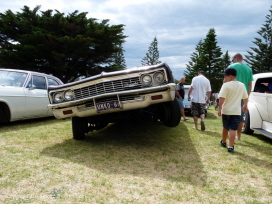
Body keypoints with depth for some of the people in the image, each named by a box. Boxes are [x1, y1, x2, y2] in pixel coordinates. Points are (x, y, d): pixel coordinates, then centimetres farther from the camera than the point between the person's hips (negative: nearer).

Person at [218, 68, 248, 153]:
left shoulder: (226, 85, -12)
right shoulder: (242, 85, 5)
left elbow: (222, 98, -19)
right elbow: (246, 98, 17)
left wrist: (219, 109, -13)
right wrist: (245, 105, 33)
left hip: (226, 111, -2)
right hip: (236, 111, 2)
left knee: (225, 128, 16)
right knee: (233, 129, 0)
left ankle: (223, 142, 35)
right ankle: (230, 147, -4)